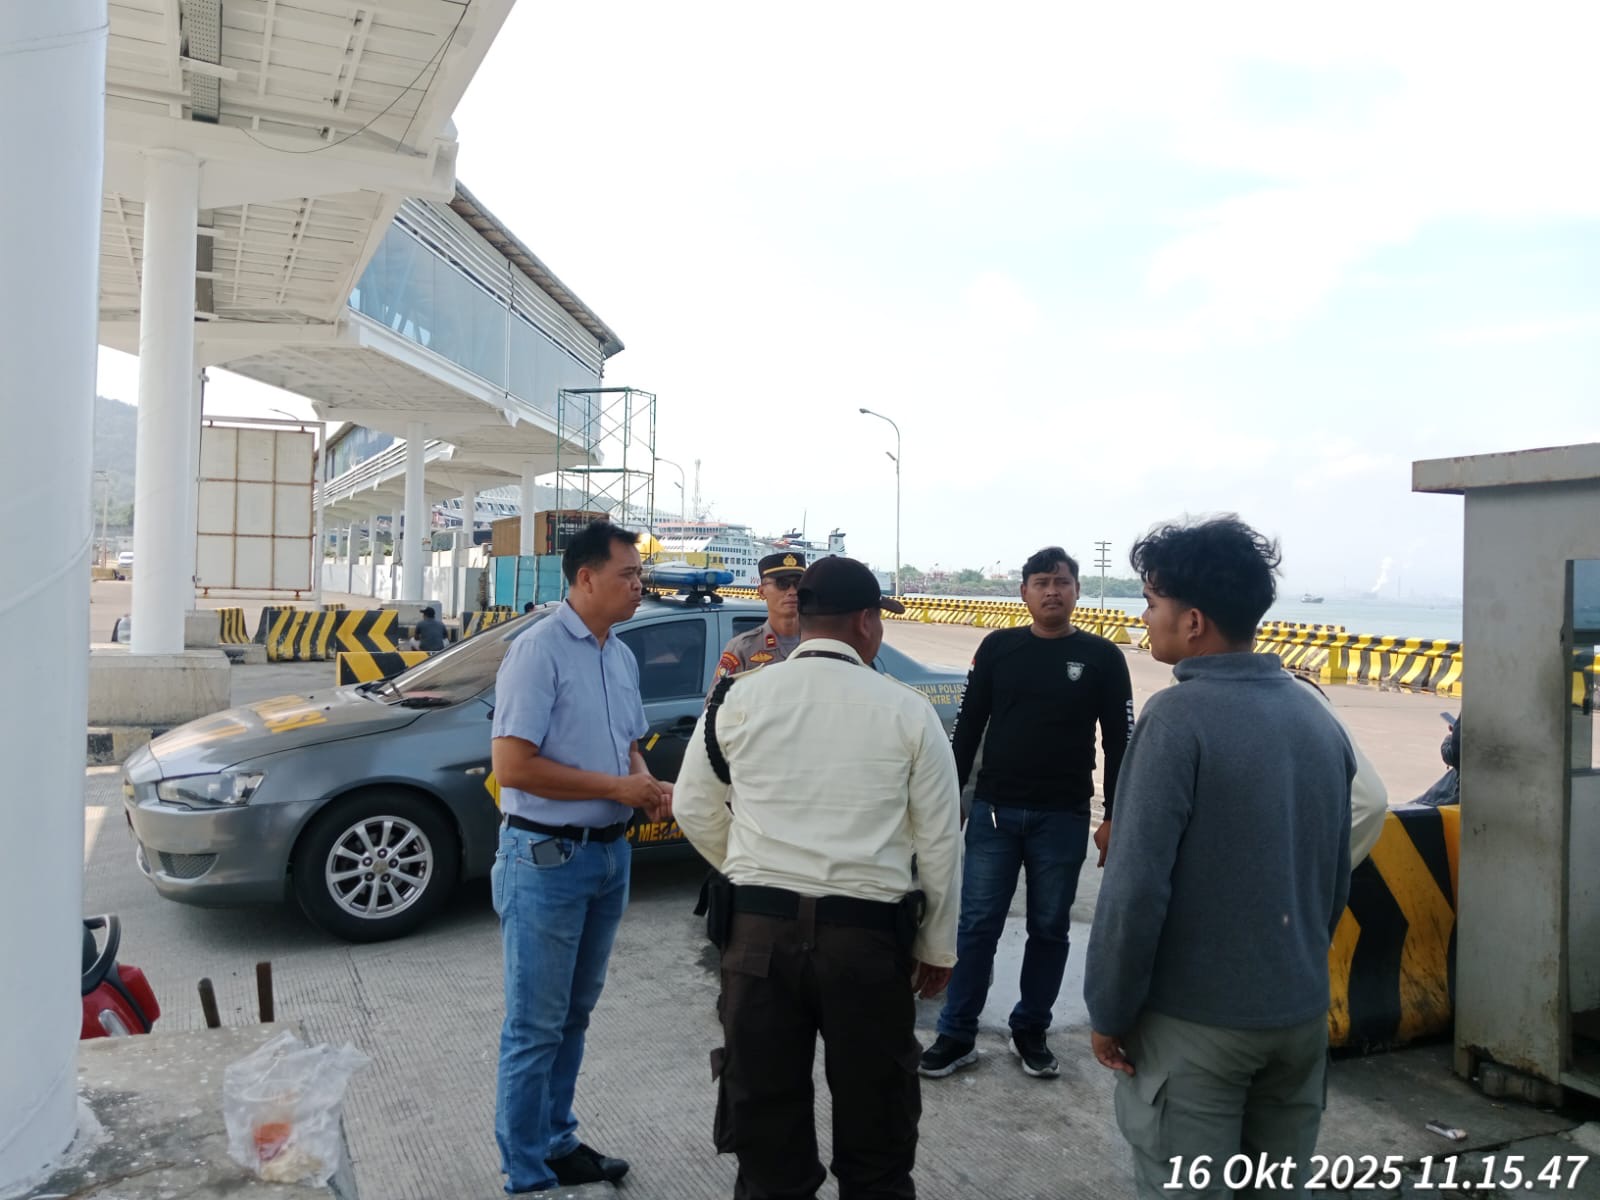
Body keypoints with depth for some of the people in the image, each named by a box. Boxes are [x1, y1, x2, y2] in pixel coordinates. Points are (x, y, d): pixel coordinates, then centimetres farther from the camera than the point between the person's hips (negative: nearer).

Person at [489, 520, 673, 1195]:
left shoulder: (622, 657, 9)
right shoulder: (539, 651, -16)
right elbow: (513, 765, -21)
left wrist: (648, 783, -2)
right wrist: (617, 787, -19)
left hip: (609, 854, 8)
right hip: (547, 858, -8)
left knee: (574, 1014, 19)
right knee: (537, 1025, 4)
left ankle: (556, 1142, 35)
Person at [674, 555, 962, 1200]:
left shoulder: (738, 698, -1)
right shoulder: (908, 710, -5)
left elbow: (694, 809, 7)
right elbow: (940, 840, -1)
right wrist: (937, 946, 11)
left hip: (759, 929, 1)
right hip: (868, 934, -1)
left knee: (768, 1128, 15)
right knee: (874, 1135, 17)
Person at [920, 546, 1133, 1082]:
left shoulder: (1102, 657, 0)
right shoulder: (997, 648, 3)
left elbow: (1119, 742, 2)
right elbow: (968, 727, 6)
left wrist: (1114, 818, -3)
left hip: (1063, 818, 0)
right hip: (993, 810, 1)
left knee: (1049, 930, 11)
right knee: (976, 926, 3)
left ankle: (1030, 1032, 26)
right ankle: (957, 1035, 13)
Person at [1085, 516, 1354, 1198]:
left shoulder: (1178, 717, -19)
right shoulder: (1318, 716, 3)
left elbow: (1136, 885, -21)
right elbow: (1338, 876, 12)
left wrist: (1108, 1012, -9)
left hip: (1196, 1020, -6)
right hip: (1302, 1014, 7)